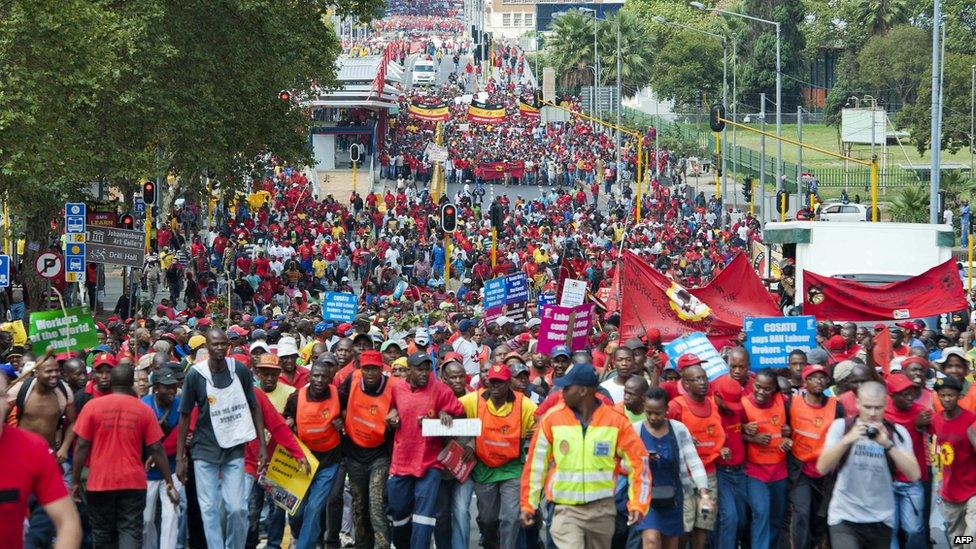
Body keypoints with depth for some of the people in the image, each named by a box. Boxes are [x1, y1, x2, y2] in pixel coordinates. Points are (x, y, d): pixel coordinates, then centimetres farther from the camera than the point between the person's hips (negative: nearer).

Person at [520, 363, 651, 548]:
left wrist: (638, 504, -7)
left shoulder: (616, 420, -4)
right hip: (565, 508, -2)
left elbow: (638, 461, 0)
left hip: (602, 510, 2)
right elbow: (536, 464, 3)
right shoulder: (552, 419, -4)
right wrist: (527, 504, 3)